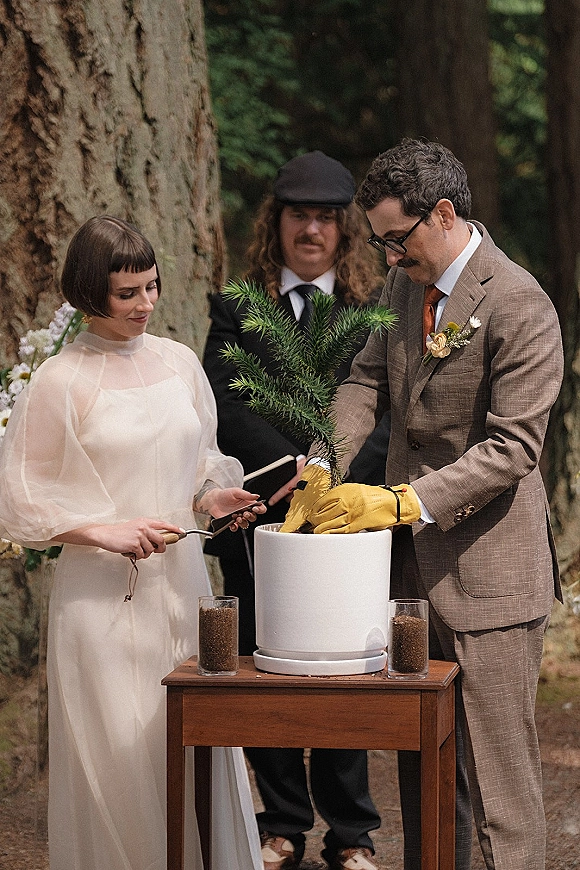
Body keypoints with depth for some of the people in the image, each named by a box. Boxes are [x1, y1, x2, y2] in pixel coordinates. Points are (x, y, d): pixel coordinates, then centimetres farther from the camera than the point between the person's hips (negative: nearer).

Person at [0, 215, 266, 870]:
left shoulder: (179, 362, 8)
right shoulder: (60, 380, -7)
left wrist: (209, 497, 0)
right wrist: (105, 531, -15)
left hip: (182, 582, 5)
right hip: (105, 595, -5)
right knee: (119, 754, -2)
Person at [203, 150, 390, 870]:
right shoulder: (237, 307, 5)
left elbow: (393, 412, -6)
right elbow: (224, 405, -6)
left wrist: (336, 473, -21)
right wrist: (297, 467, -19)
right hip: (259, 520, 1)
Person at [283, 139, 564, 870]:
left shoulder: (519, 306, -18)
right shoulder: (405, 283, 8)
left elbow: (512, 449, -20)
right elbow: (367, 381, 9)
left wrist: (404, 502, -24)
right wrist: (321, 469, -9)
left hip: (485, 568, -8)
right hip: (412, 562, 8)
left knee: (496, 775, -4)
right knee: (420, 769, 16)